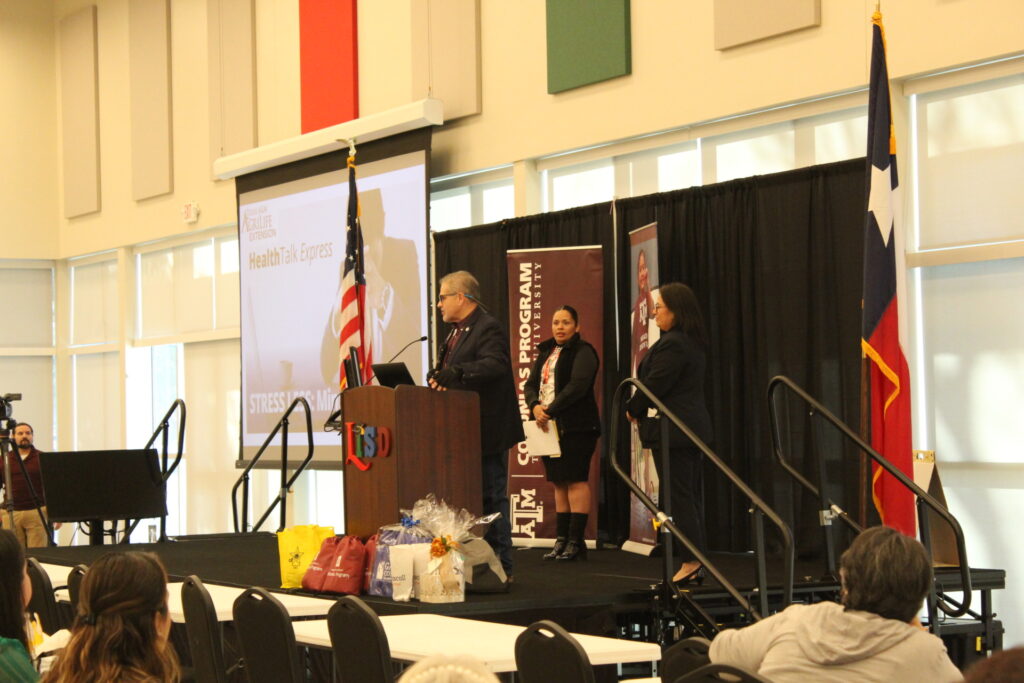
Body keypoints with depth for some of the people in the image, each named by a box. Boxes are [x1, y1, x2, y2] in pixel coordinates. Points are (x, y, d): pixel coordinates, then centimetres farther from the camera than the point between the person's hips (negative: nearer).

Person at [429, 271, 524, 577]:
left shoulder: (487, 328, -13)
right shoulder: (457, 331, 19)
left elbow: (496, 364, -29)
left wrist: (456, 373, -38)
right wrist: (438, 377, -4)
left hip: (486, 431, -10)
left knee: (492, 498, -4)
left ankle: (500, 567, 2)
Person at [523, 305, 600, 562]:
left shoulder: (582, 352, -5)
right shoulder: (545, 353, 18)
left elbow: (578, 386, -17)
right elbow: (530, 384, 12)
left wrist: (550, 410, -19)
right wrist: (535, 407, -9)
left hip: (576, 427, -7)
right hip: (548, 426, 7)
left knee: (576, 481, -8)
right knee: (558, 483, 8)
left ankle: (576, 542, -7)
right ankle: (561, 540, 11)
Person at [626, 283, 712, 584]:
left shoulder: (671, 345, -18)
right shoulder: (693, 343, 15)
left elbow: (654, 386, -18)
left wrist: (633, 410, -1)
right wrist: (639, 409, 16)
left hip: (674, 431, -10)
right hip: (694, 425, 10)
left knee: (679, 497, -6)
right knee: (692, 495, 11)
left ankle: (690, 562, -6)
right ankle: (696, 564, 14)